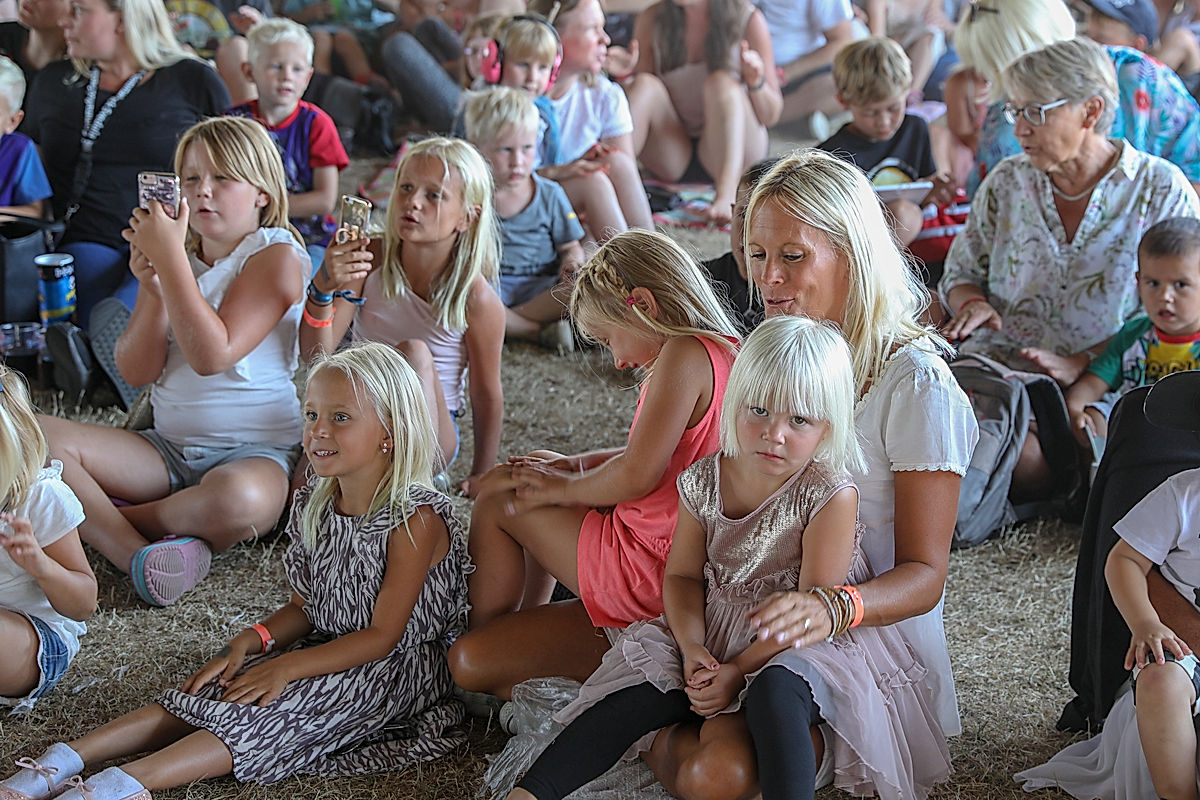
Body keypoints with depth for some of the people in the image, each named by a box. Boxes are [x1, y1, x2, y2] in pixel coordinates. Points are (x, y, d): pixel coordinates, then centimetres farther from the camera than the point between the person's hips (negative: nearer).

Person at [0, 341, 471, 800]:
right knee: (212, 693, -13)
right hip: (326, 646, 7)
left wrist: (287, 667, -23)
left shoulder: (416, 519, -20)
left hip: (397, 668, -7)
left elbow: (383, 635, -19)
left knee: (270, 710, -28)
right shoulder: (312, 506, 4)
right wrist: (253, 640, -10)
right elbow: (304, 607, 10)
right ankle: (63, 761, -22)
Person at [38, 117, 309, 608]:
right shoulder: (174, 254, 11)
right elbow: (136, 372, 1)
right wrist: (152, 289, -14)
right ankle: (136, 553, -27)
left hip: (258, 452, -5)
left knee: (238, 498, -42)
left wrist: (171, 258, -22)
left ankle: (98, 517, -15)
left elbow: (212, 355, -21)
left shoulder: (277, 255, -7)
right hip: (169, 449, 6)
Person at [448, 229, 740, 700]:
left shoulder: (686, 352, -19)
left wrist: (565, 488, -5)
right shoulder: (726, 351, 9)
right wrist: (574, 465, 10)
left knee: (497, 501, 5)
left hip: (650, 571, -10)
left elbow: (638, 476, -23)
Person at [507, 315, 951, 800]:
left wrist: (738, 669, -21)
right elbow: (683, 575, 4)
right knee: (643, 694, -14)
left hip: (802, 646, -4)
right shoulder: (703, 482, -3)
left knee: (773, 691, -36)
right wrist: (693, 650, -14)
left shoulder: (830, 496, -18)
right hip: (718, 634, 5)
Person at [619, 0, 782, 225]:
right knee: (645, 84, -21)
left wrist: (756, 82, -26)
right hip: (674, 156, 2)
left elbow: (771, 116, -5)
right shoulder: (652, 21, 0)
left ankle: (726, 195, -48)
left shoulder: (749, 20, -6)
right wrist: (625, 77, -16)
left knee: (721, 82, -27)